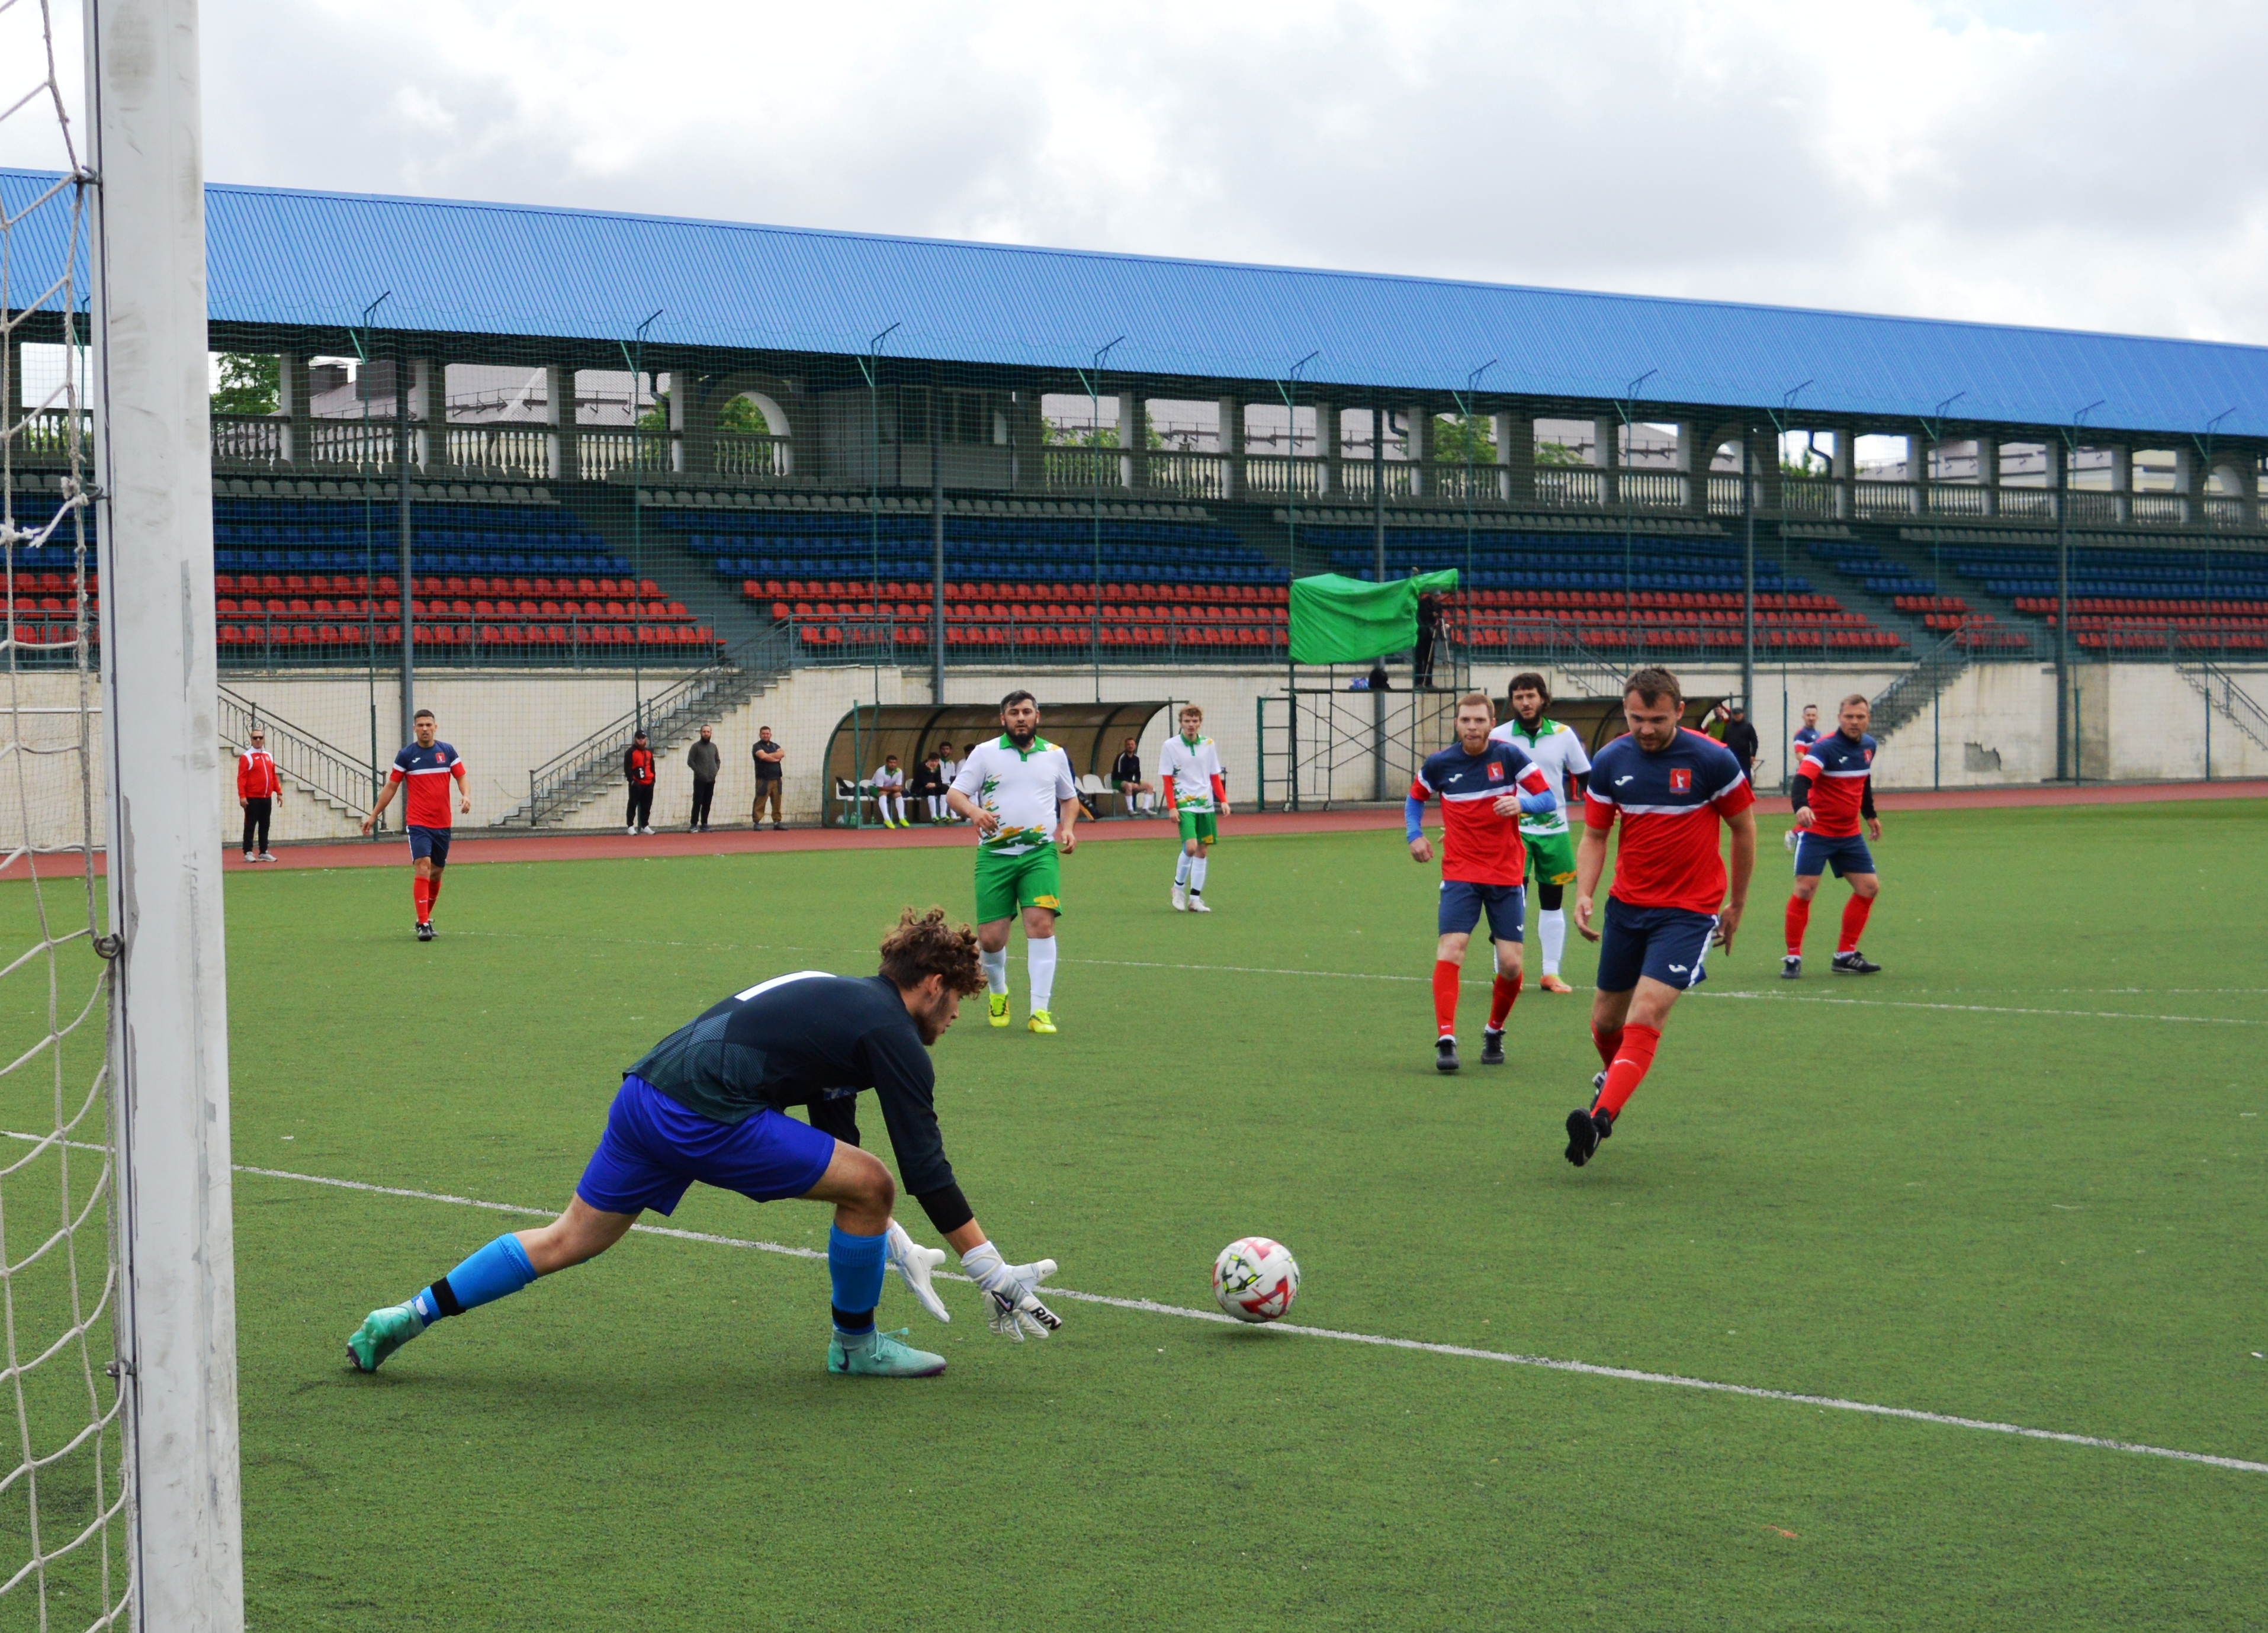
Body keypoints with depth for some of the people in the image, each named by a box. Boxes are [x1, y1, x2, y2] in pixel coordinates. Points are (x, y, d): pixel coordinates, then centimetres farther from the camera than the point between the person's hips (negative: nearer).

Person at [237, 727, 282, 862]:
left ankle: (264, 852, 15)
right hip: (252, 799, -6)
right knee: (250, 826, -3)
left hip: (267, 799, 6)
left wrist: (279, 792, 11)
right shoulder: (246, 757, -5)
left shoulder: (269, 756, 14)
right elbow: (241, 778, -11)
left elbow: (274, 776, 17)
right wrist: (242, 796, -18)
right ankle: (248, 853, 0)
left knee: (265, 826, 10)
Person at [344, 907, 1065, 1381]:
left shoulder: (841, 1001, 26)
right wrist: (995, 1273, 3)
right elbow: (924, 1168, -3)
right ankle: (856, 1343, 18)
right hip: (704, 1114, -9)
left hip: (647, 1089, 9)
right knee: (869, 1185, -1)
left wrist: (897, 1245, 31)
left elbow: (836, 1141, 32)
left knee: (568, 1240, 19)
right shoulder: (893, 1035, 0)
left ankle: (406, 1317, 19)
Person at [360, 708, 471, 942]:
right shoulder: (406, 755, 0)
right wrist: (373, 815, 5)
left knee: (436, 872, 11)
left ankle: (426, 918, 30)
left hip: (443, 823, 3)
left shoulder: (447, 751, 5)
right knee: (423, 867, -18)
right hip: (418, 823, -3)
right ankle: (423, 924, -19)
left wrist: (465, 796, -15)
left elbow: (461, 777, 7)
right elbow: (391, 787, 7)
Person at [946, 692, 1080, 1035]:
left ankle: (1041, 1010, -15)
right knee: (990, 937, -3)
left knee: (1041, 923, -17)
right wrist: (973, 811, -23)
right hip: (994, 853, -1)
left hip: (1041, 852, 1)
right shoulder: (985, 753, 4)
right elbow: (954, 794, -1)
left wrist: (1068, 827, 6)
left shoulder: (1055, 755, 12)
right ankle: (997, 992, 29)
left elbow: (1069, 797, 25)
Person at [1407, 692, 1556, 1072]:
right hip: (1460, 874, 0)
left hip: (1507, 875, 0)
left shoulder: (1509, 756, -6)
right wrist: (1414, 834, 2)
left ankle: (1494, 1032, 23)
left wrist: (1522, 803, -27)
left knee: (1511, 965, -2)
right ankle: (1445, 1041, -17)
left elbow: (1549, 799, -7)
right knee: (1450, 949, -18)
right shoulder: (1440, 764, 0)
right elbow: (1415, 798, 19)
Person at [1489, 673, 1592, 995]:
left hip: (1554, 830, 2)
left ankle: (1551, 973, 15)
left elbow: (1586, 778, 9)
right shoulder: (1498, 737, -3)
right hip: (1513, 830, -2)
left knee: (1553, 902, 7)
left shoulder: (1564, 735, 1)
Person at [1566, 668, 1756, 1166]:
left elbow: (1744, 830, 1)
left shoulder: (1713, 760, -11)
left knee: (1645, 1015, -20)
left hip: (1690, 910, -4)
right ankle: (1613, 1075, 46)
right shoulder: (1609, 762, -2)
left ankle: (1601, 1119, -28)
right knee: (1606, 1020, 13)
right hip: (1627, 905, 4)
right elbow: (1595, 836, 7)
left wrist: (1736, 905, 7)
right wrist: (1584, 895, -9)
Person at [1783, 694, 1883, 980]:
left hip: (1849, 834, 7)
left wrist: (1870, 815, 26)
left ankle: (1845, 956, 16)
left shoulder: (1868, 746, 5)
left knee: (1869, 888, 5)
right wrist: (1801, 806, -52)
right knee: (1805, 890, -14)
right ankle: (1793, 958, -3)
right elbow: (1802, 779, -34)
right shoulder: (1824, 747, -18)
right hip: (1816, 832, -7)